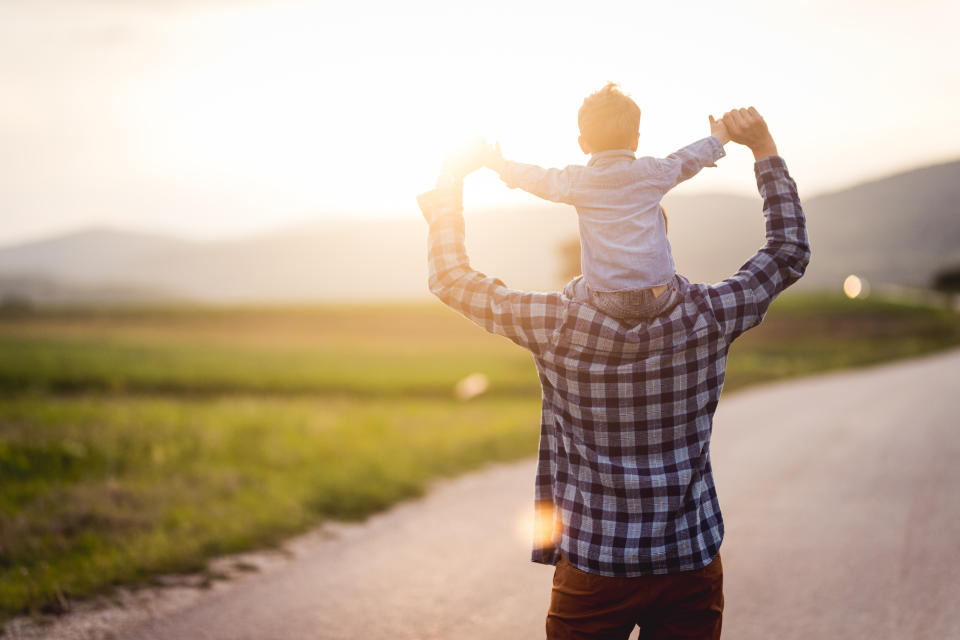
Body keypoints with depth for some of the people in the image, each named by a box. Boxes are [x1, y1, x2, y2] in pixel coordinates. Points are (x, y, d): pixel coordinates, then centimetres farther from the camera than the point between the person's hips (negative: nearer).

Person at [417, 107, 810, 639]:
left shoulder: (555, 324, -12)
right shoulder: (706, 317, -8)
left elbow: (449, 279, 1)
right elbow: (789, 253, 8)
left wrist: (451, 181, 10)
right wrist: (764, 150, 12)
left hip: (591, 572, -1)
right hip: (690, 567, 1)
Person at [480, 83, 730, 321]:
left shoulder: (576, 181, 1)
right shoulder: (652, 172, 3)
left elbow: (535, 178, 17)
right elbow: (687, 160, 22)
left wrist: (500, 165, 35)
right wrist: (717, 140, 42)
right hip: (660, 299, 1)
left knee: (574, 290, 28)